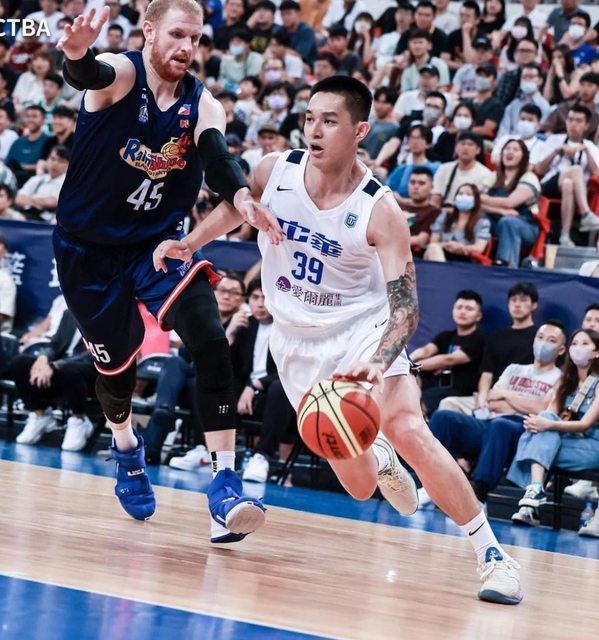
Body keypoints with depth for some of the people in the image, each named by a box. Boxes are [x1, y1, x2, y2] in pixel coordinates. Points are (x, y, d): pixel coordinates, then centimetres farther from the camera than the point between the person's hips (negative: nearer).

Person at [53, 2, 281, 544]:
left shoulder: (202, 106, -8)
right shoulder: (120, 76, -16)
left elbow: (216, 154, -28)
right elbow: (90, 75, -41)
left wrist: (240, 195, -51)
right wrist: (78, 56, -67)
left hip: (159, 242, 2)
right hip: (90, 248, -2)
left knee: (211, 343, -20)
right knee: (118, 363, 10)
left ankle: (225, 482, -23)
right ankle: (125, 445, 46)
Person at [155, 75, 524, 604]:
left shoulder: (380, 211, -20)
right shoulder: (274, 172, -11)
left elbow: (405, 307, -24)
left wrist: (378, 363, -41)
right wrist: (189, 244, 10)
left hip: (362, 329, -3)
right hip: (297, 340, 3)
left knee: (410, 431, -29)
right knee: (359, 485, 1)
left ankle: (493, 555, -20)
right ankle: (379, 460, 42)